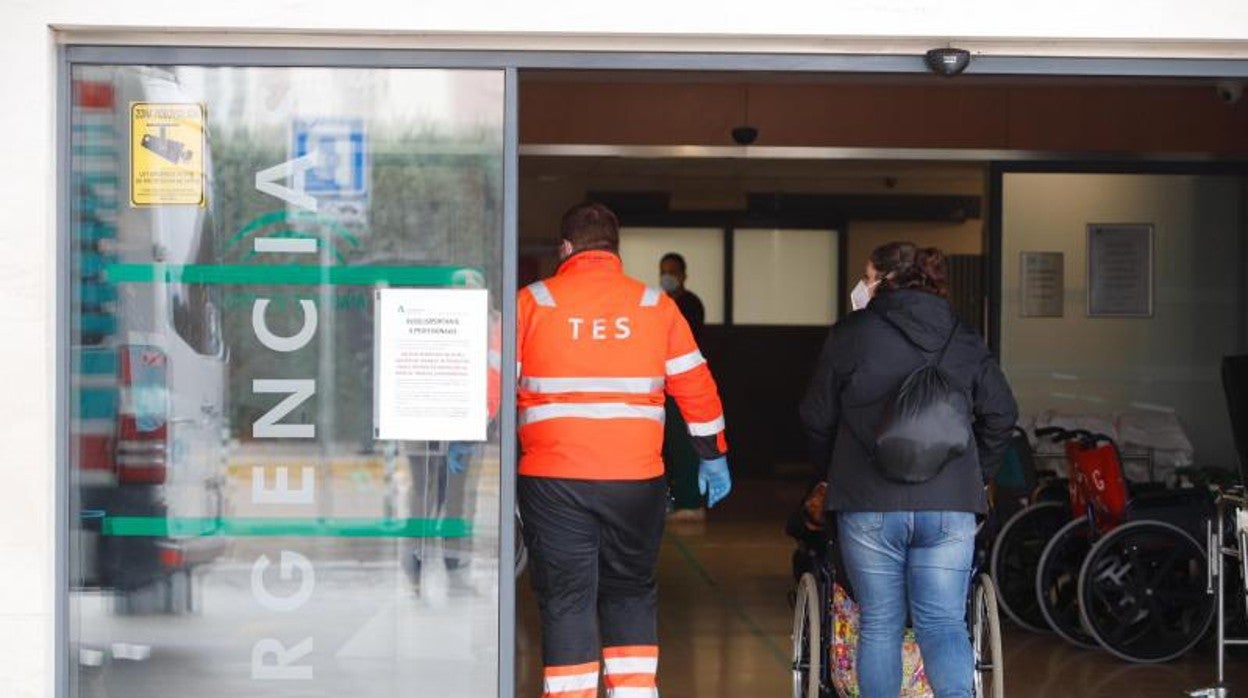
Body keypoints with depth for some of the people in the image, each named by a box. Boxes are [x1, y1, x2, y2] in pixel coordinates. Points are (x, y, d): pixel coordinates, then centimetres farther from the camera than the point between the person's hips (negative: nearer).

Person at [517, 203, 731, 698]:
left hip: (552, 478, -2)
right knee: (631, 592, 17)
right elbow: (696, 387, 7)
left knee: (565, 599, 4)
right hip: (636, 478, 2)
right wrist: (714, 458, 17)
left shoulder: (530, 303, 0)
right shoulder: (655, 306, 5)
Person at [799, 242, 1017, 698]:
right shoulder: (964, 340, 11)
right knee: (944, 624, 3)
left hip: (870, 506, -2)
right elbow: (1001, 414, 9)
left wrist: (837, 471, 22)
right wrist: (976, 476, 22)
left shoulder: (851, 334, 1)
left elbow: (817, 418, 5)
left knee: (880, 625, 9)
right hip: (951, 506, 2)